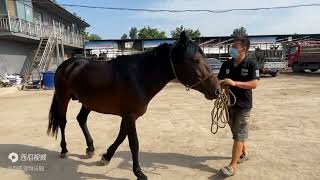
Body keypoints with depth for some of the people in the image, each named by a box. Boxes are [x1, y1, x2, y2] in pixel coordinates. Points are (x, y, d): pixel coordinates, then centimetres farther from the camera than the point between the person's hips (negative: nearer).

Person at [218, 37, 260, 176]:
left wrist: (234, 83, -30)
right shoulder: (227, 64, 3)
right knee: (236, 132, 19)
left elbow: (254, 84, -19)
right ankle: (244, 153, 42)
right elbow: (219, 80, 6)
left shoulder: (251, 64, -10)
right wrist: (221, 84, -18)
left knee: (238, 134, -1)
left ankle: (233, 165, 5)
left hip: (243, 105, -5)